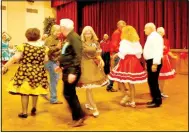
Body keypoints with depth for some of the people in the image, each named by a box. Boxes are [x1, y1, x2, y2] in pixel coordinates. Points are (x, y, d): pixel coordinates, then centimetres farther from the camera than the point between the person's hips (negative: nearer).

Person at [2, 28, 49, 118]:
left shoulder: (23, 46, -9)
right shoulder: (43, 48, 0)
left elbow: (15, 58, -13)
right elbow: (46, 60, 6)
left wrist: (4, 67, -6)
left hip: (25, 72, -3)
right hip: (38, 73, 4)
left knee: (24, 92, 6)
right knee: (35, 91, 19)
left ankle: (24, 112, 12)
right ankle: (34, 109, 33)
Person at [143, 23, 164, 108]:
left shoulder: (156, 37, -13)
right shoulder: (150, 37, 18)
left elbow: (158, 51, -21)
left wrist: (155, 64, -26)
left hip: (154, 62, -10)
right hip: (150, 61, 10)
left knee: (153, 81, -6)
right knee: (151, 81, 14)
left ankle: (157, 101, 4)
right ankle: (155, 99, 25)